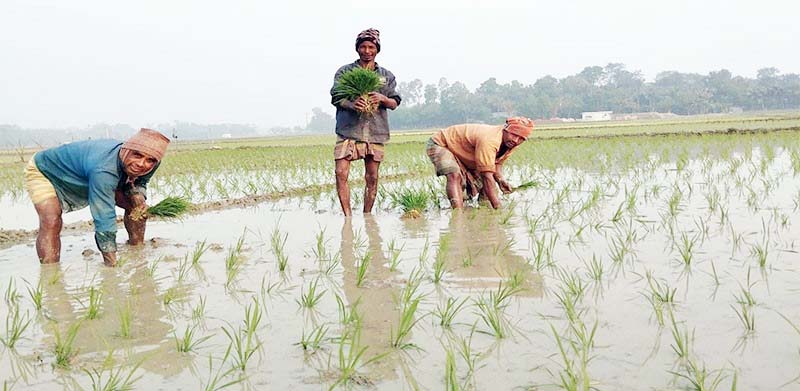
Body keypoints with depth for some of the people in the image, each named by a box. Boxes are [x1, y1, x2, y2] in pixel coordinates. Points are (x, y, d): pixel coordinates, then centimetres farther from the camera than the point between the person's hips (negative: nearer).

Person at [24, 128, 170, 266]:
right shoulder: (104, 170, -47)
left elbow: (139, 182, 0)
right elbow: (104, 219, -45)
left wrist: (138, 194, -25)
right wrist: (111, 263, -44)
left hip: (83, 181, 7)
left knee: (137, 206, 0)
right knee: (51, 222, -32)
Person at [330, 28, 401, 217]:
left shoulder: (386, 76, 17)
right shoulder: (344, 71, 10)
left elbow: (395, 103, 11)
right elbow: (336, 97, -1)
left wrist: (382, 99, -12)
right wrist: (351, 104, -22)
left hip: (375, 131, 2)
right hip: (348, 130, -2)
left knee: (372, 178, 3)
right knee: (341, 173, -13)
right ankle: (348, 216, -8)